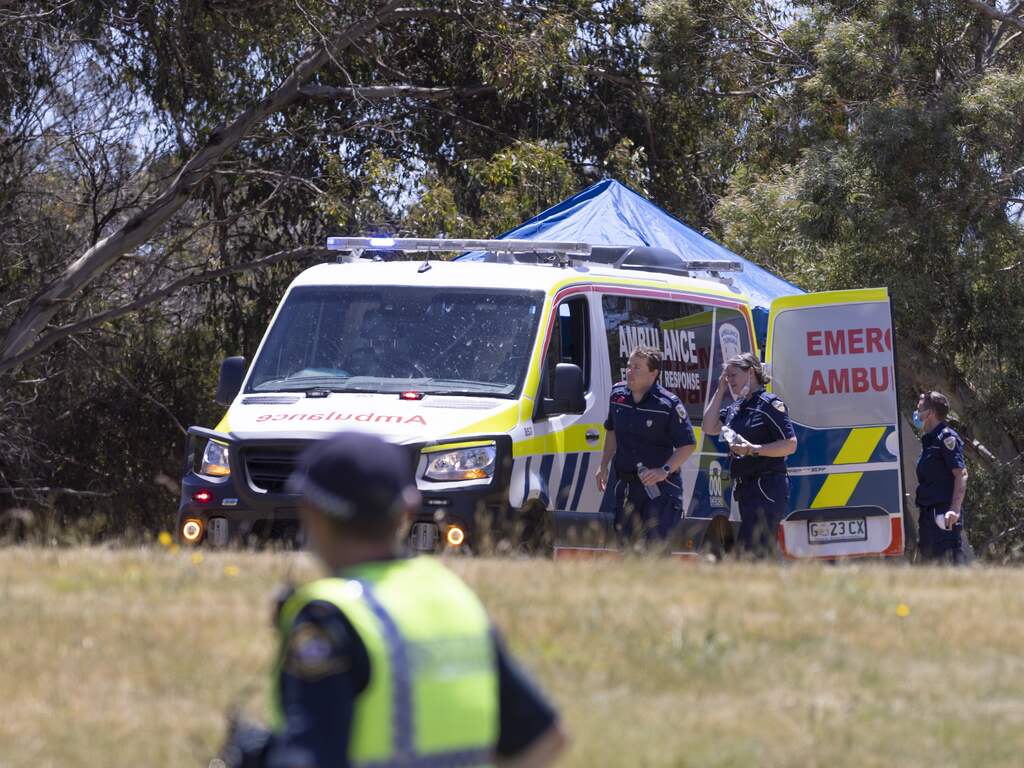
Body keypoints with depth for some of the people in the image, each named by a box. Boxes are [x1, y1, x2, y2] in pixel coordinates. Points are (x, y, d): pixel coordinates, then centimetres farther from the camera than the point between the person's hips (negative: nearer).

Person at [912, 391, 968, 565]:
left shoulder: (947, 438, -9)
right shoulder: (928, 440, 19)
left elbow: (961, 474, -17)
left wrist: (955, 509, -25)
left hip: (944, 512, -10)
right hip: (928, 512, 10)